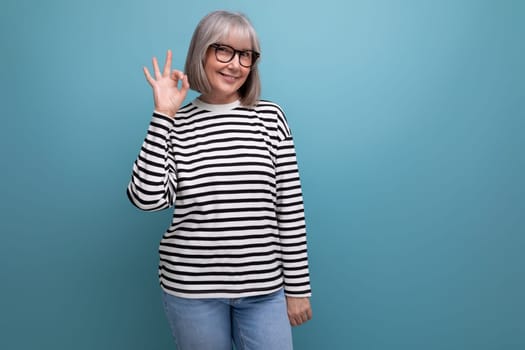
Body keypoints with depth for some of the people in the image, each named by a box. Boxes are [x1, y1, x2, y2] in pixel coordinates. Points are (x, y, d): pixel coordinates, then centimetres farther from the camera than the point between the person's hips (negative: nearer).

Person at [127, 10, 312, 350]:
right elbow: (147, 197, -13)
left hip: (264, 289, 0)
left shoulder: (270, 116, -1)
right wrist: (163, 115, -12)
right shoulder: (175, 124, -1)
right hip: (192, 288, 0)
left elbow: (291, 208, 0)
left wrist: (297, 287, 1)